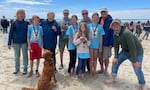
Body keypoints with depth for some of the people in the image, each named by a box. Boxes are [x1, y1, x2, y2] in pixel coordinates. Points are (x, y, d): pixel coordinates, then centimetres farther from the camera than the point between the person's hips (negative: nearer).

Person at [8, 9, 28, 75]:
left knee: (25, 56, 6)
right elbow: (11, 33, 1)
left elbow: (28, 33, 5)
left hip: (24, 42, 0)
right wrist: (9, 43, -2)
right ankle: (17, 69, 27)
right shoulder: (14, 23, -2)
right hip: (16, 42, 0)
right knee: (17, 56, 11)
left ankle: (25, 69, 19)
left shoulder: (26, 23, 0)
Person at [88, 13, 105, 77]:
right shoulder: (89, 26, 0)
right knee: (91, 58, 6)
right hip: (90, 44, 0)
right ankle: (91, 71, 19)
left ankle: (94, 71, 23)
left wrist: (101, 47, -1)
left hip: (97, 45, 0)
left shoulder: (100, 27, -1)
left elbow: (101, 37, 0)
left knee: (95, 59, 11)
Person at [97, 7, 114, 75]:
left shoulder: (110, 21, -9)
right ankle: (102, 69, 31)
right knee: (100, 57, 13)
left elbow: (112, 33, -11)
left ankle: (105, 70, 24)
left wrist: (111, 43, -15)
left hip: (107, 43, -4)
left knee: (106, 57, 7)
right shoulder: (99, 20, 6)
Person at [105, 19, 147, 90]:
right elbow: (116, 46, 1)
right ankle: (113, 78, 27)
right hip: (125, 51, 7)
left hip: (136, 52, -7)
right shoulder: (115, 34, -7)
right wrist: (116, 57, -5)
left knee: (137, 69, -10)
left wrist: (134, 61, -28)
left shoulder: (126, 33, -33)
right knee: (115, 62, 7)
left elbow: (132, 47, -32)